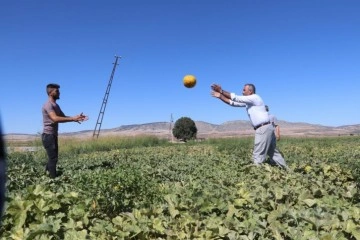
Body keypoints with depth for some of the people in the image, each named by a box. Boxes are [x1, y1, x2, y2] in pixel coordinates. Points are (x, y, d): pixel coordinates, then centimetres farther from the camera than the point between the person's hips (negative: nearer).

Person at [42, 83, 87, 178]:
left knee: (53, 158, 15)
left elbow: (63, 117, 14)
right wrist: (73, 118, -32)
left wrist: (75, 117, -3)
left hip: (53, 135, 10)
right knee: (53, 158, -8)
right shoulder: (48, 105, -16)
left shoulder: (56, 105, 15)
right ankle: (53, 179, -3)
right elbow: (55, 118, -30)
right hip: (48, 135, -10)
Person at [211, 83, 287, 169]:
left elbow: (237, 98, -16)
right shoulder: (248, 102, 16)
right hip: (265, 128, 10)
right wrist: (220, 96, 4)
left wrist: (222, 91, -12)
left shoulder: (254, 98, -10)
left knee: (258, 155, -8)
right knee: (273, 153, 18)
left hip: (263, 129, -10)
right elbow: (233, 103, 12)